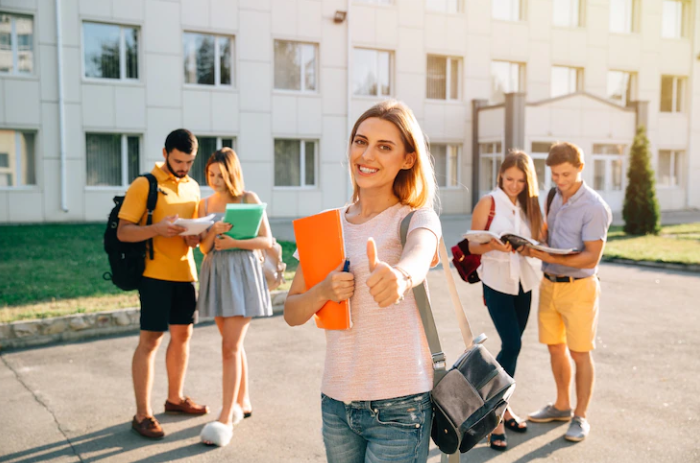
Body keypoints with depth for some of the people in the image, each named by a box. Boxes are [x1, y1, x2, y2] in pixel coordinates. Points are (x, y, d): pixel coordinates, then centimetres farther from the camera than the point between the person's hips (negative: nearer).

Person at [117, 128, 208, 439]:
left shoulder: (192, 187, 12)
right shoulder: (144, 185, -7)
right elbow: (123, 232, -10)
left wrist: (195, 236, -3)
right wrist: (156, 229, -27)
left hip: (185, 272, 7)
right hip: (156, 273, -6)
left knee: (183, 334, 13)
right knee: (150, 340, -4)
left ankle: (175, 398, 29)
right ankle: (142, 414, 3)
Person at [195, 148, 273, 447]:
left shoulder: (249, 199, -3)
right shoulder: (205, 204, 8)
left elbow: (267, 241, -5)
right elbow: (204, 248, 5)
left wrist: (235, 243, -19)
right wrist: (213, 232, -16)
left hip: (242, 273, -5)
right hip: (216, 273, 5)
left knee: (230, 346, -10)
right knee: (233, 344, 12)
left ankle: (226, 418, -6)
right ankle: (242, 402, 27)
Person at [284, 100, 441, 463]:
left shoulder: (418, 218, -6)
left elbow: (419, 254, -31)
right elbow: (291, 313, 4)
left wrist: (401, 276, -54)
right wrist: (323, 291, -16)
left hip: (398, 406, -4)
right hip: (336, 402, 4)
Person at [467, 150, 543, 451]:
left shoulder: (530, 205, 5)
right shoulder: (489, 203, -9)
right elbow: (473, 246, -7)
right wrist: (495, 246, -26)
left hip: (524, 282, 5)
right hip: (497, 282, -5)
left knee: (512, 345, 12)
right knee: (512, 345, -12)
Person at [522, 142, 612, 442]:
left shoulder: (594, 207, -16)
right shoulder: (556, 198, 7)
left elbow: (591, 258, -20)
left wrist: (549, 257, -27)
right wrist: (533, 246, 0)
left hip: (578, 287, -7)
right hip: (549, 283, 7)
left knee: (580, 353, 3)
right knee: (555, 348, 14)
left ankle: (580, 417, 16)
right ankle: (562, 406, 30)